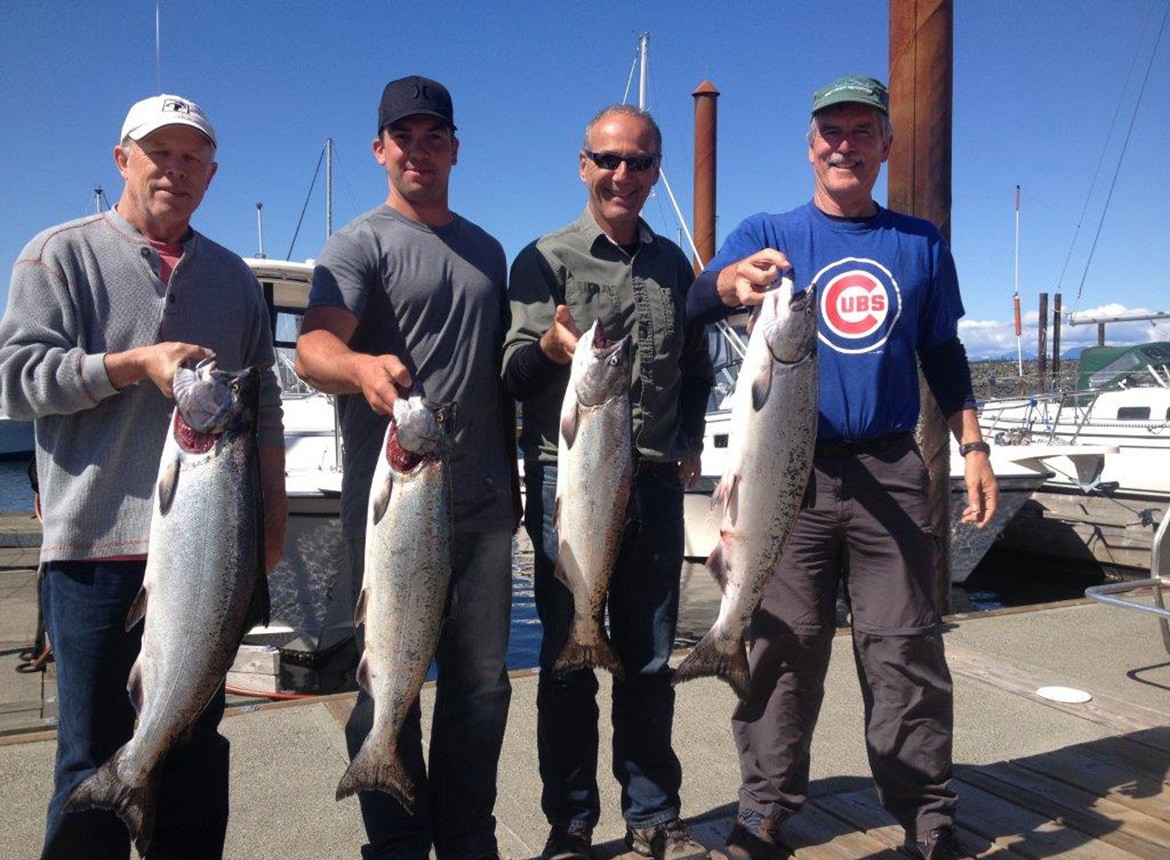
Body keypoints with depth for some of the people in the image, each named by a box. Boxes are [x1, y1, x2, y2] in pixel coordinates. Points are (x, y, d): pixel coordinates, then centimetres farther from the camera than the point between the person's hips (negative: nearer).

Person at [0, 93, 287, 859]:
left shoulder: (232, 275, 15)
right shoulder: (62, 254, 4)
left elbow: (265, 408, 16)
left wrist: (273, 512, 11)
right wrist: (136, 362, -17)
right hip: (98, 545, -3)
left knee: (197, 749, 13)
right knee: (95, 755, 6)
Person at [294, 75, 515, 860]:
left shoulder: (487, 250, 17)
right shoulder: (361, 243, -1)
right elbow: (314, 346, -18)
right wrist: (361, 366, -41)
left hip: (482, 503, 6)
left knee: (482, 683, 12)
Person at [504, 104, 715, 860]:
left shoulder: (673, 264, 13)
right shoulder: (547, 259, 0)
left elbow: (697, 370, 21)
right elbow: (513, 372, -9)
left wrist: (690, 444, 9)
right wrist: (548, 346, -30)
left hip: (656, 484, 4)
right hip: (570, 480, -3)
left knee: (650, 660, 12)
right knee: (569, 657, 6)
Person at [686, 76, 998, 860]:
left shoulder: (920, 243, 13)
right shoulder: (768, 235, 6)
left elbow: (944, 354, 18)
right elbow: (697, 303, -12)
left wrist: (973, 447, 9)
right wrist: (734, 279, -35)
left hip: (891, 471, 2)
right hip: (792, 471, -1)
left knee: (906, 648, 6)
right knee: (783, 647, 3)